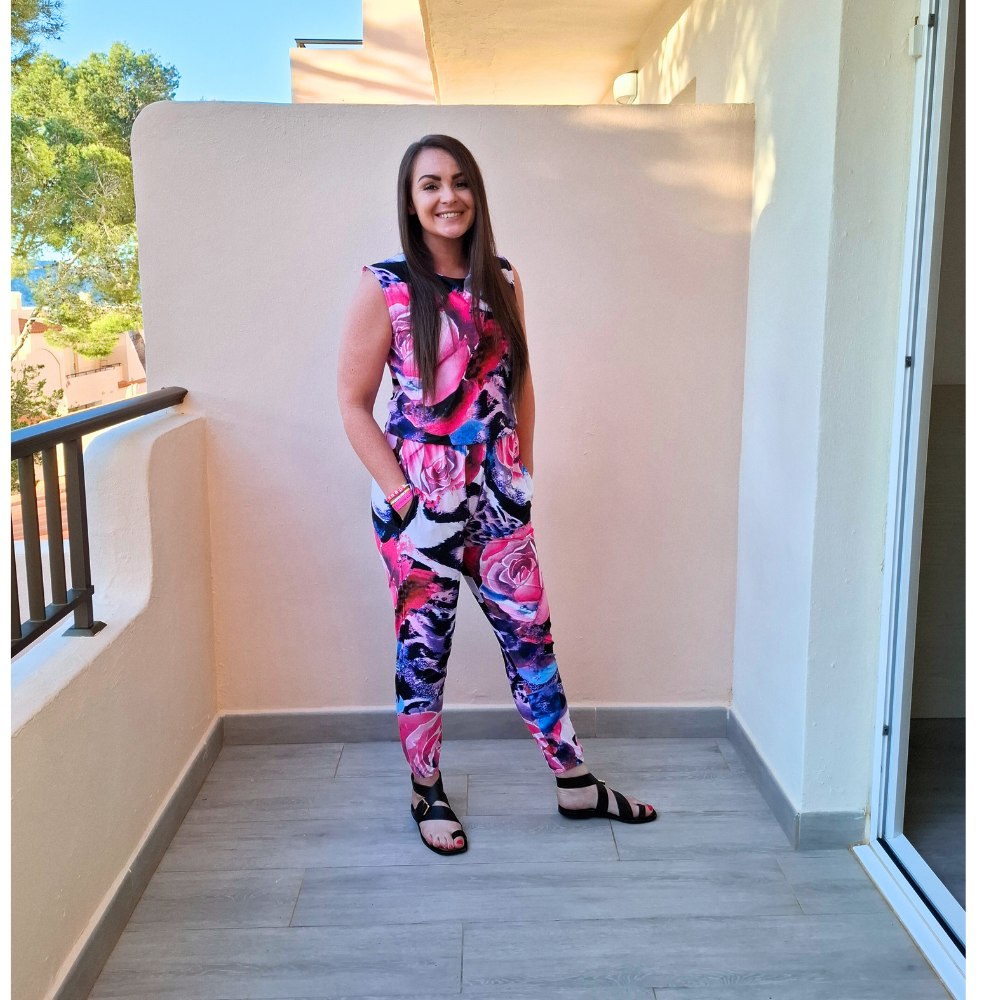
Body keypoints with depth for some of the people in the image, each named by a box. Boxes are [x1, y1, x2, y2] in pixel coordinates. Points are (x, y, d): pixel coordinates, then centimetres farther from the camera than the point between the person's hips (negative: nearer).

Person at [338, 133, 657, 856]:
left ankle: (576, 784, 27)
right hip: (421, 504, -4)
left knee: (531, 639, 12)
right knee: (422, 651, 10)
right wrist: (401, 495, -11)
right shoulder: (385, 288, -7)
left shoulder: (501, 282, 7)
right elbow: (353, 404, -7)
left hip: (499, 500, 4)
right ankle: (427, 792, 30)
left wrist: (523, 476, 10)